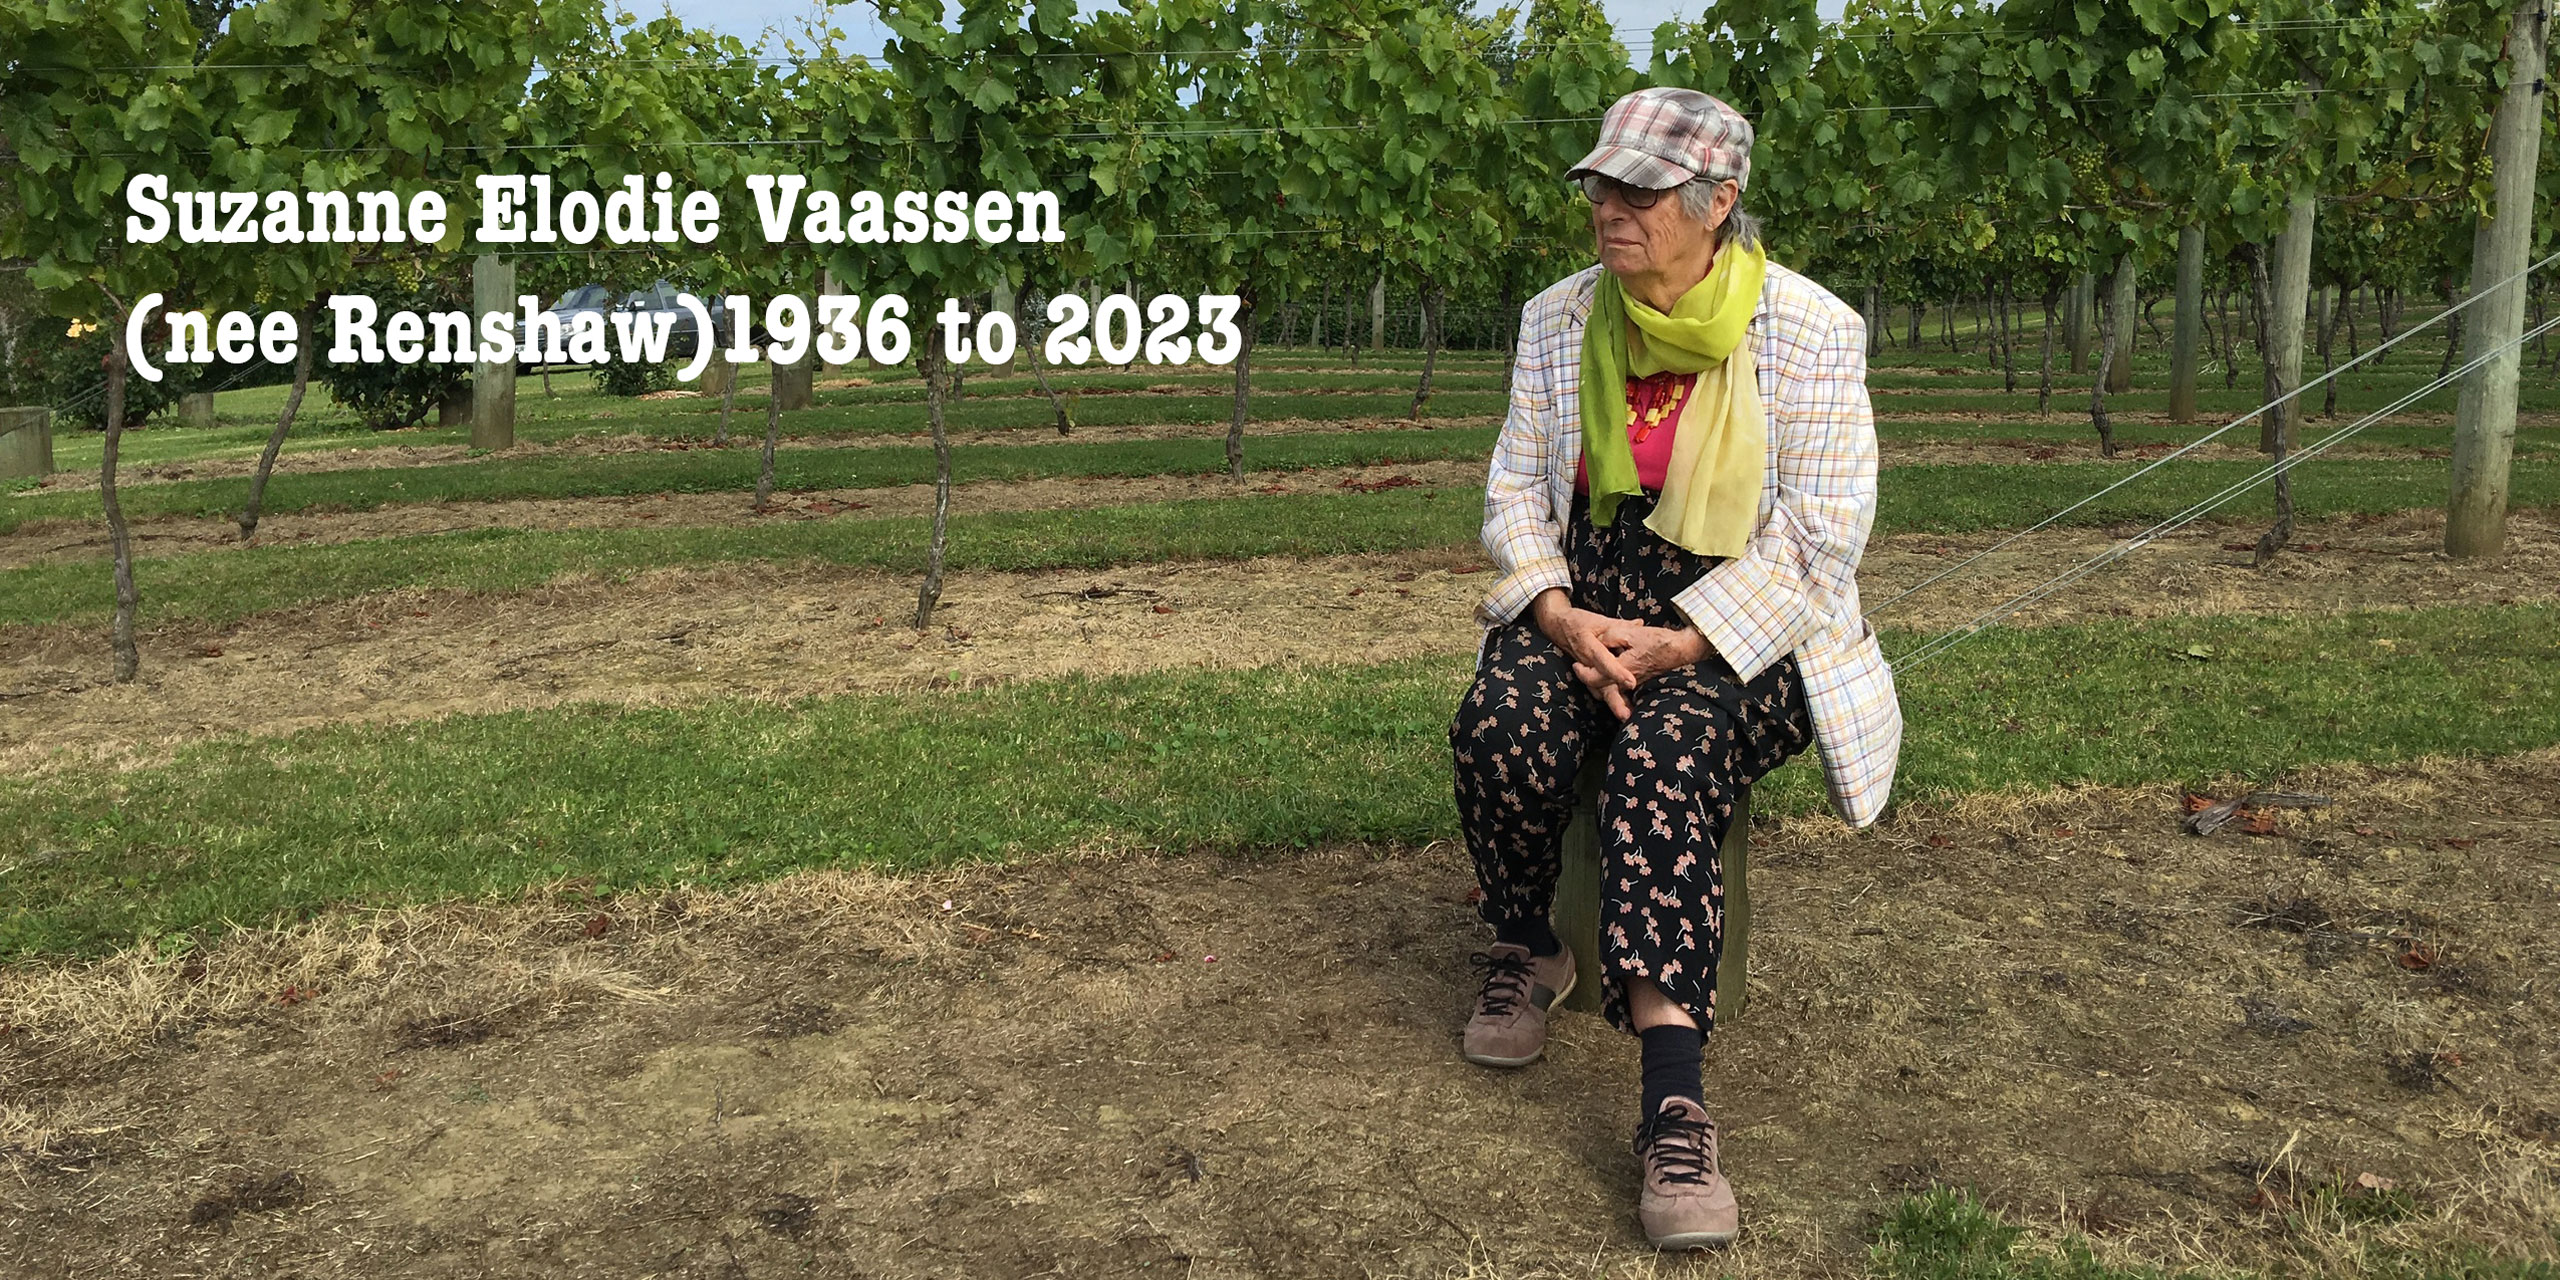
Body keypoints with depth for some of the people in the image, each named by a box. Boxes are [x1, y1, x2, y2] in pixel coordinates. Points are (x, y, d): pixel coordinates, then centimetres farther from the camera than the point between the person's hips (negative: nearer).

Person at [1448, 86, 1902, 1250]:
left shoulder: (1810, 331, -6)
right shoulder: (1559, 319, 7)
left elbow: (1819, 537, -11)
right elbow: (1516, 485, 7)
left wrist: (1681, 645, -20)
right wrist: (1561, 615, -13)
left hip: (1737, 620, -3)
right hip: (1584, 592, 4)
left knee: (1666, 755, -35)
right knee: (1501, 728, -29)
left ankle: (1673, 1100, -39)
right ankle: (1523, 951, 0)